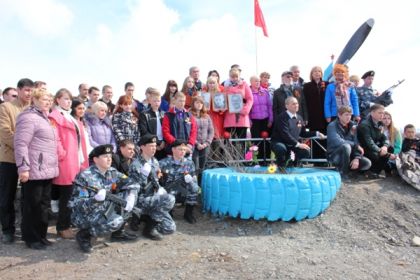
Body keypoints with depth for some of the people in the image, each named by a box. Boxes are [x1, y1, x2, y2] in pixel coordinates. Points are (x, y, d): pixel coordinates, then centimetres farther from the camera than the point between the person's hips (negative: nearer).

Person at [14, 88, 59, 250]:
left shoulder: (44, 118, 19)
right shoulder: (28, 117, -10)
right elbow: (21, 144, -18)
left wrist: (54, 166, 23)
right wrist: (23, 167, -22)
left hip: (47, 171, 9)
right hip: (34, 171, -9)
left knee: (43, 205, 14)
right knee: (33, 206, 1)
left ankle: (41, 235, 24)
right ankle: (31, 239, 13)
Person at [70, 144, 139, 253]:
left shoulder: (112, 172, -2)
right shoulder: (85, 176, -21)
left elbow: (131, 183, 1)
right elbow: (77, 205, -23)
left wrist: (130, 197, -19)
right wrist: (96, 199, -41)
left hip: (105, 210, 7)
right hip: (85, 215, -7)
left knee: (128, 194, -5)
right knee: (115, 222, -31)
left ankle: (118, 233, 8)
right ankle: (83, 234, -3)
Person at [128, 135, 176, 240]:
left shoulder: (154, 161, 6)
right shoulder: (136, 165, -17)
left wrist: (160, 190, 1)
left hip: (153, 199, 7)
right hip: (141, 200, -7)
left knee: (170, 228, -5)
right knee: (169, 199, -30)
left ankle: (146, 216, 14)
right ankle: (150, 227, -12)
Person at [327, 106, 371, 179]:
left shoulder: (352, 125, 3)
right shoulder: (332, 126, -13)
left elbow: (357, 142, -3)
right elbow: (338, 142, -28)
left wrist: (357, 158, -17)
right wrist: (355, 145, -22)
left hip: (349, 155, 5)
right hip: (335, 155, -5)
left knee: (367, 163, -16)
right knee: (346, 146, -35)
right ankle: (343, 172, -17)